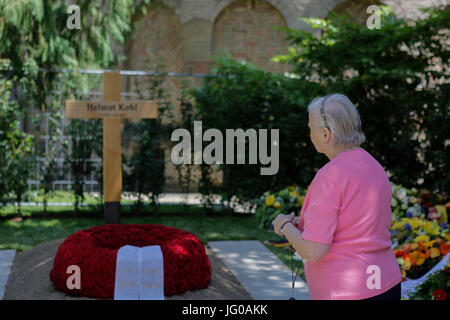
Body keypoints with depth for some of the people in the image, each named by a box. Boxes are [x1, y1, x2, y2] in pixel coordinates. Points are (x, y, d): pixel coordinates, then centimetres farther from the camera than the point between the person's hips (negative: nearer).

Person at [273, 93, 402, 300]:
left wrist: (286, 226, -1)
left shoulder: (329, 176, -18)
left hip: (346, 294, -8)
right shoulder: (375, 168, 8)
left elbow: (313, 251, -20)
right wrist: (305, 224, 16)